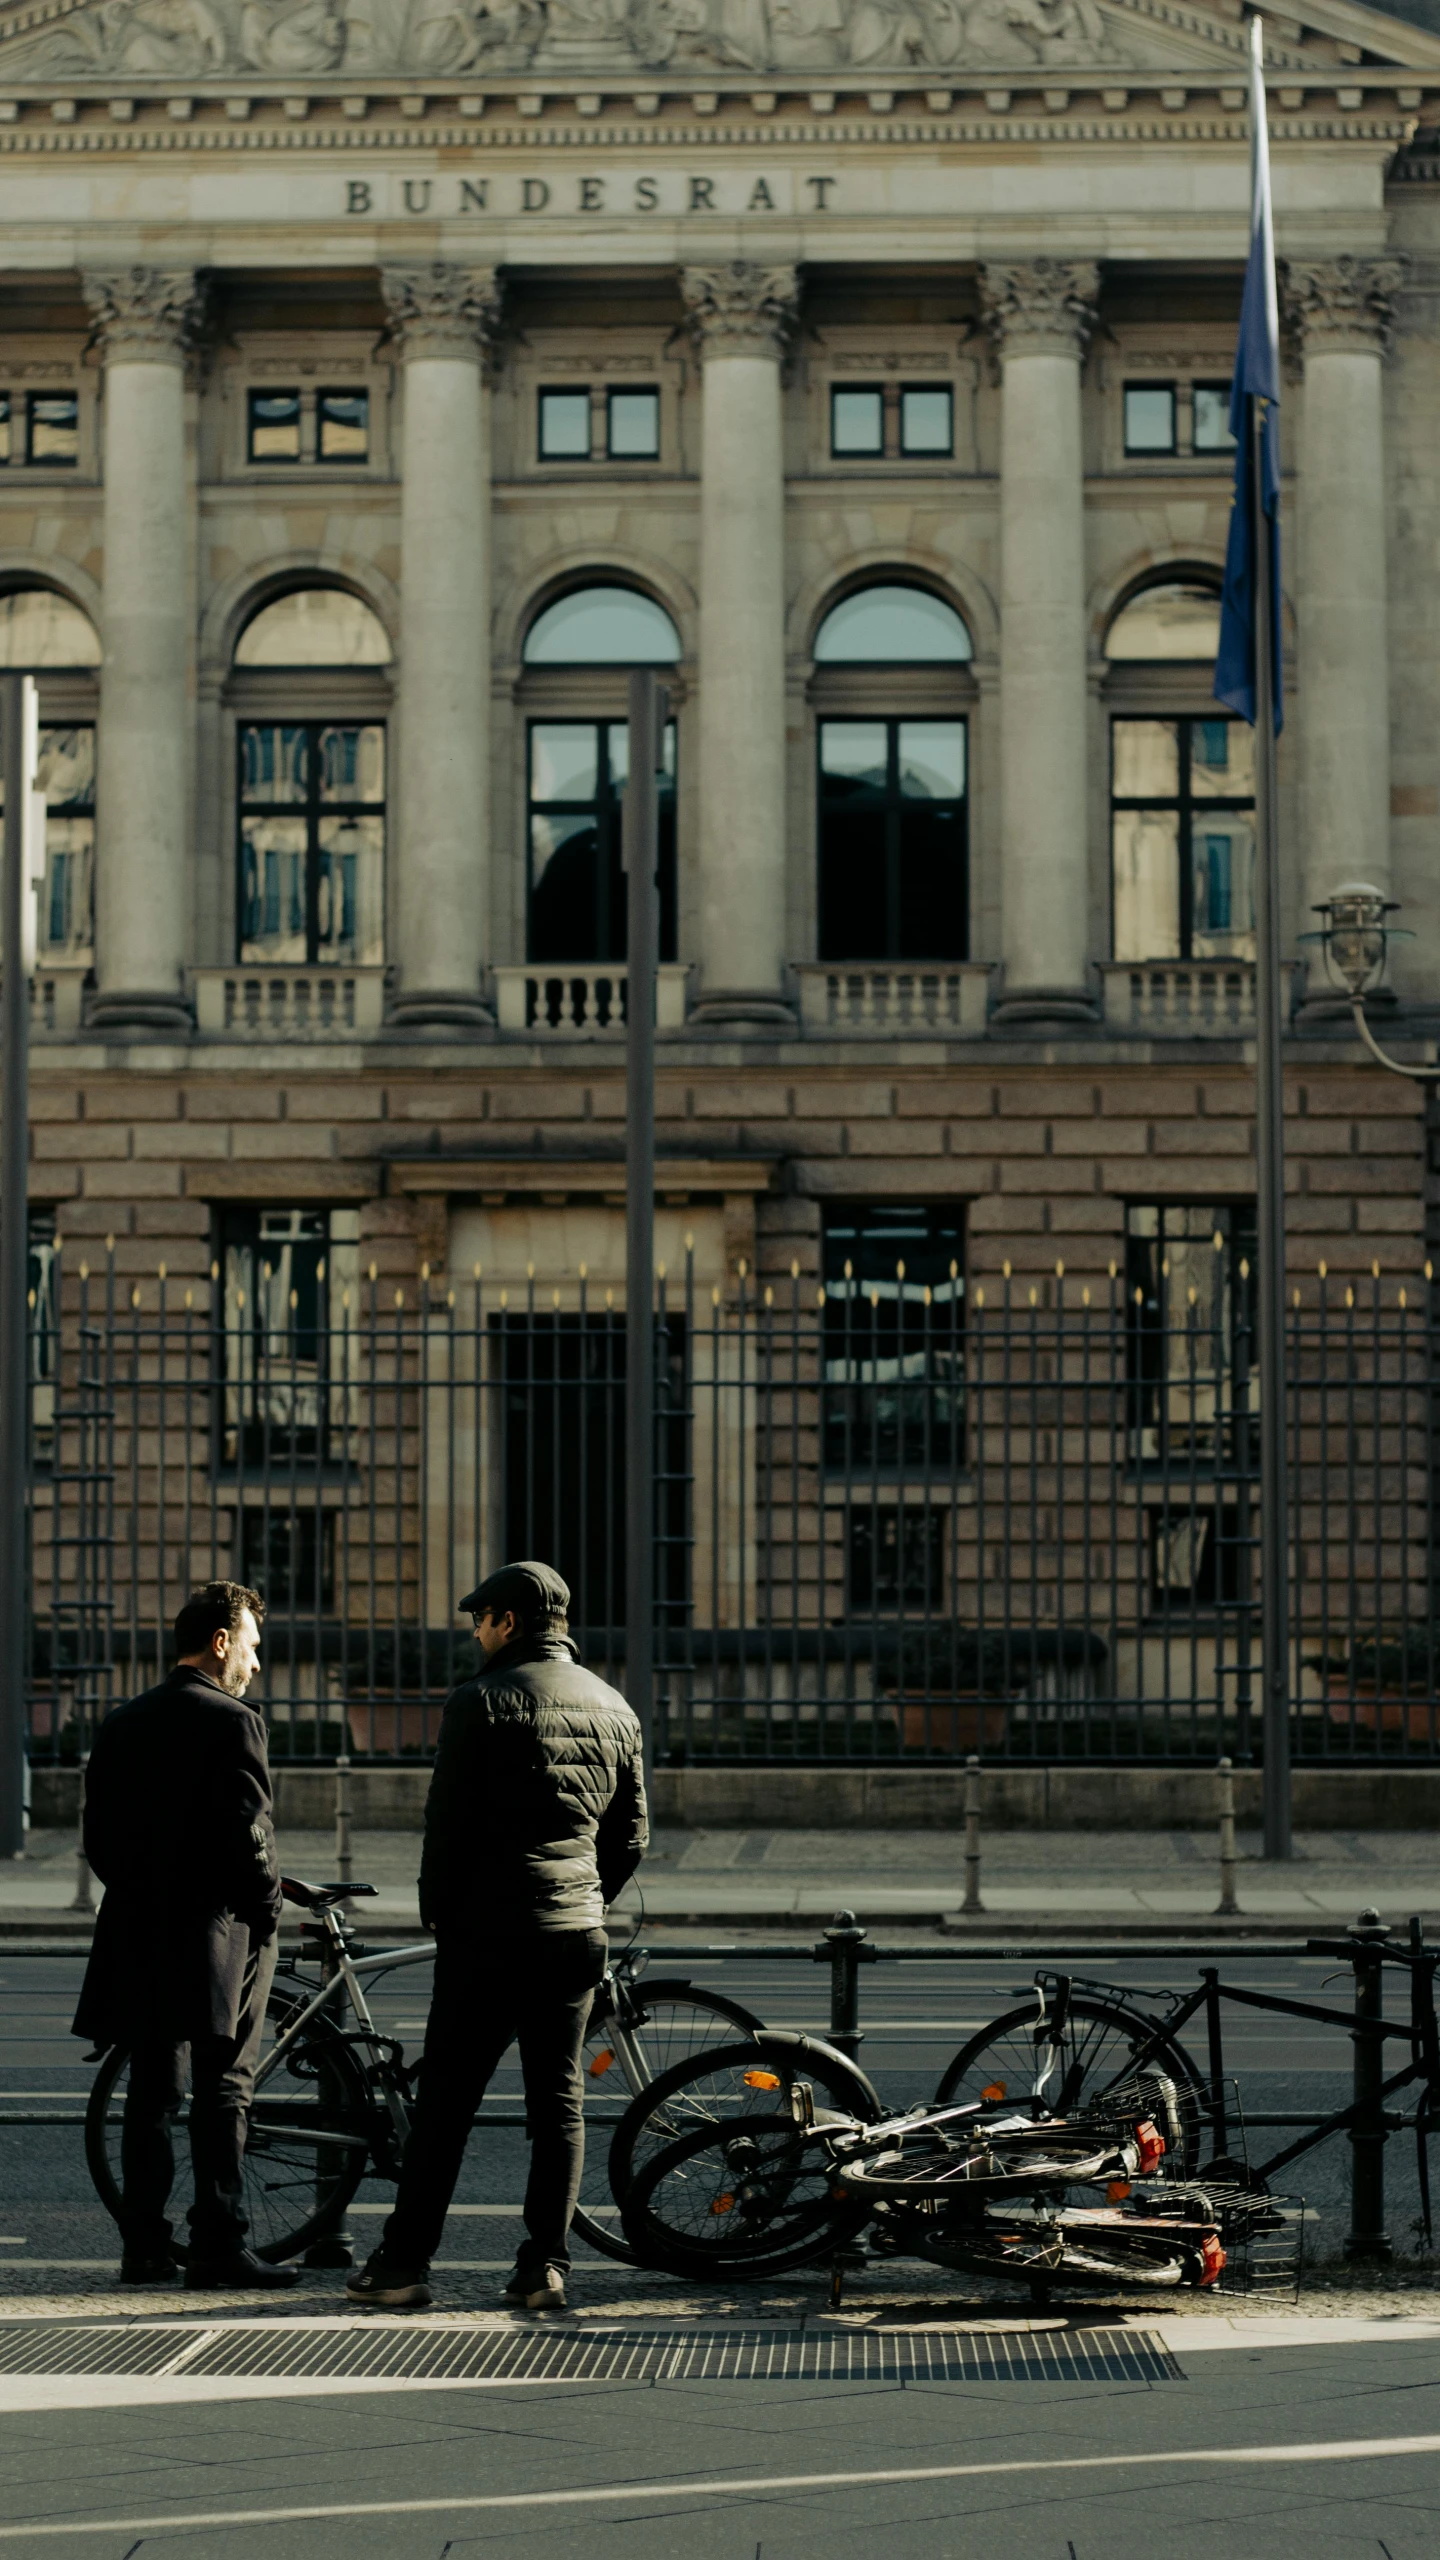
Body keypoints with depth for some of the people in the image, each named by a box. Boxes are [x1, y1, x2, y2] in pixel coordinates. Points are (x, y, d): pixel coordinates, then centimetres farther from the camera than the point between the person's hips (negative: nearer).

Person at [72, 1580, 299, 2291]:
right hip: (218, 1937, -6)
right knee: (222, 2096, -1)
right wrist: (266, 1909, -3)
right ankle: (219, 2246, -2)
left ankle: (143, 2247, 12)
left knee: (150, 2096, 11)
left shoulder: (121, 1725, 10)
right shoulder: (232, 1723, -12)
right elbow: (250, 1836, -16)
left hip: (139, 1935, 6)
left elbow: (98, 1838, 10)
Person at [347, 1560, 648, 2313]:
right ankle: (545, 2266, 5)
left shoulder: (482, 1701, -9)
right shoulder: (613, 1708, 10)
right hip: (576, 1934, 5)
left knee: (445, 2099, 0)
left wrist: (438, 1910, 2)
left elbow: (448, 1821, -10)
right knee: (559, 2101, 8)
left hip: (488, 1931, -5)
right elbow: (632, 1834, 13)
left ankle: (403, 2263, 2)